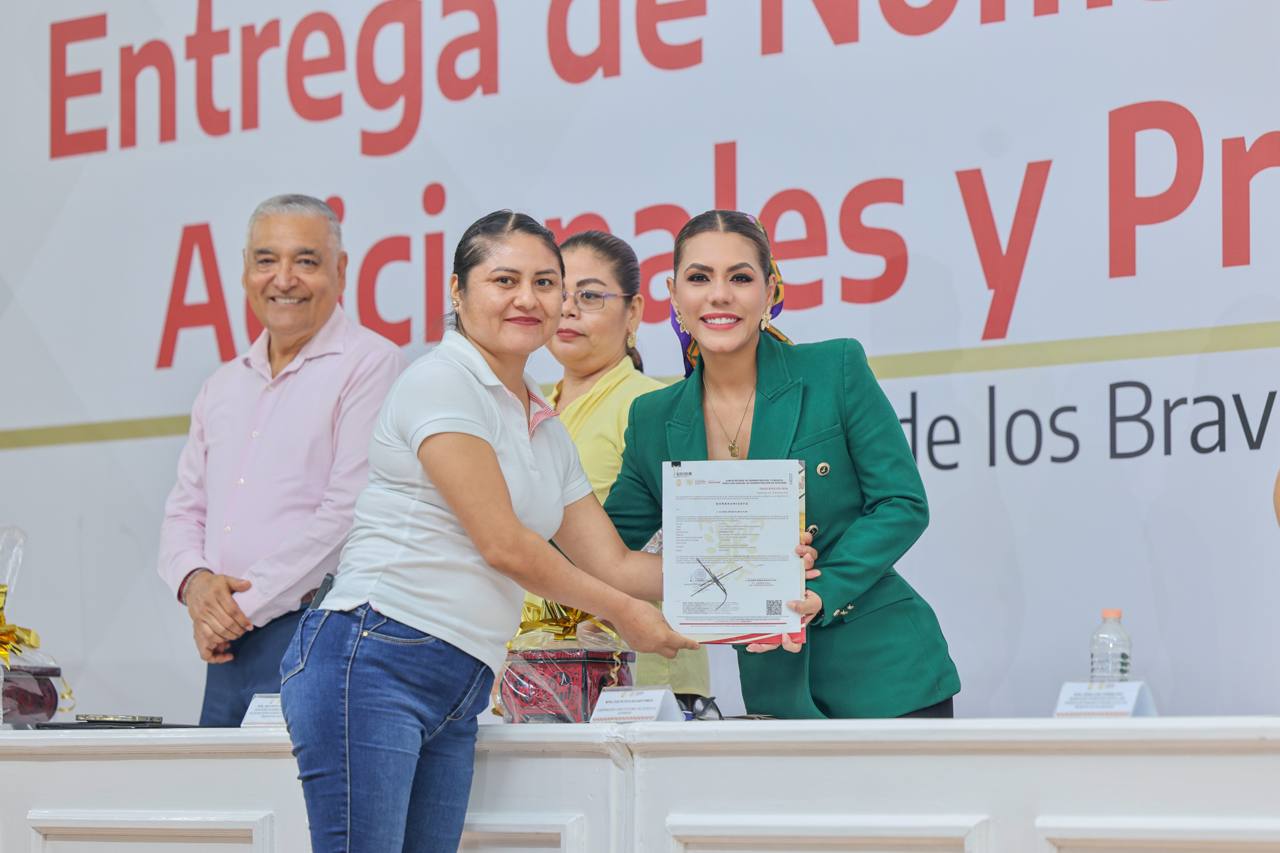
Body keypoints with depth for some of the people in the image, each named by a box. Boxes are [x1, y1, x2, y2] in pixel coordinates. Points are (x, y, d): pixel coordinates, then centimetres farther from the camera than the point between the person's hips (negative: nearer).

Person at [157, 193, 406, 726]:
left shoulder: (369, 365, -3)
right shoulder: (225, 386, 21)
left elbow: (349, 513, -12)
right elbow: (185, 509, 21)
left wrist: (245, 604, -10)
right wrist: (195, 581, -2)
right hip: (226, 649, 7)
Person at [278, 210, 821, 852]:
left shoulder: (548, 433, 21)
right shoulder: (441, 382, -6)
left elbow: (612, 563, 22)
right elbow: (503, 545, -9)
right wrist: (623, 612, 3)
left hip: (456, 696, 8)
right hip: (372, 657, -8)